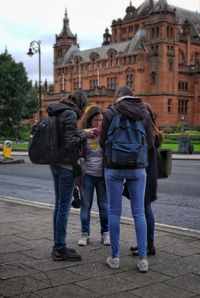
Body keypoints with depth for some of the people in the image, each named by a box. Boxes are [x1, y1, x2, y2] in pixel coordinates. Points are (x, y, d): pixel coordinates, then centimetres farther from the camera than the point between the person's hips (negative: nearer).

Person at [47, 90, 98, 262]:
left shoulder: (57, 113, 13)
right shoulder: (70, 114, -13)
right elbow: (71, 142, -20)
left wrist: (81, 134, 14)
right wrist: (84, 134, -5)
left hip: (55, 163, 9)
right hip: (66, 165, -9)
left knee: (59, 205, 13)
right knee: (64, 207, -3)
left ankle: (58, 246, 20)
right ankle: (60, 249, 3)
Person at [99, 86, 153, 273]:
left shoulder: (110, 114, -4)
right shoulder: (144, 114, 3)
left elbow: (102, 142, 0)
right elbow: (150, 142, 5)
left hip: (114, 167, -2)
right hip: (137, 168, 2)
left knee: (114, 212, 7)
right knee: (139, 212, 7)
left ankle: (115, 257, 13)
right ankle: (143, 259, 6)